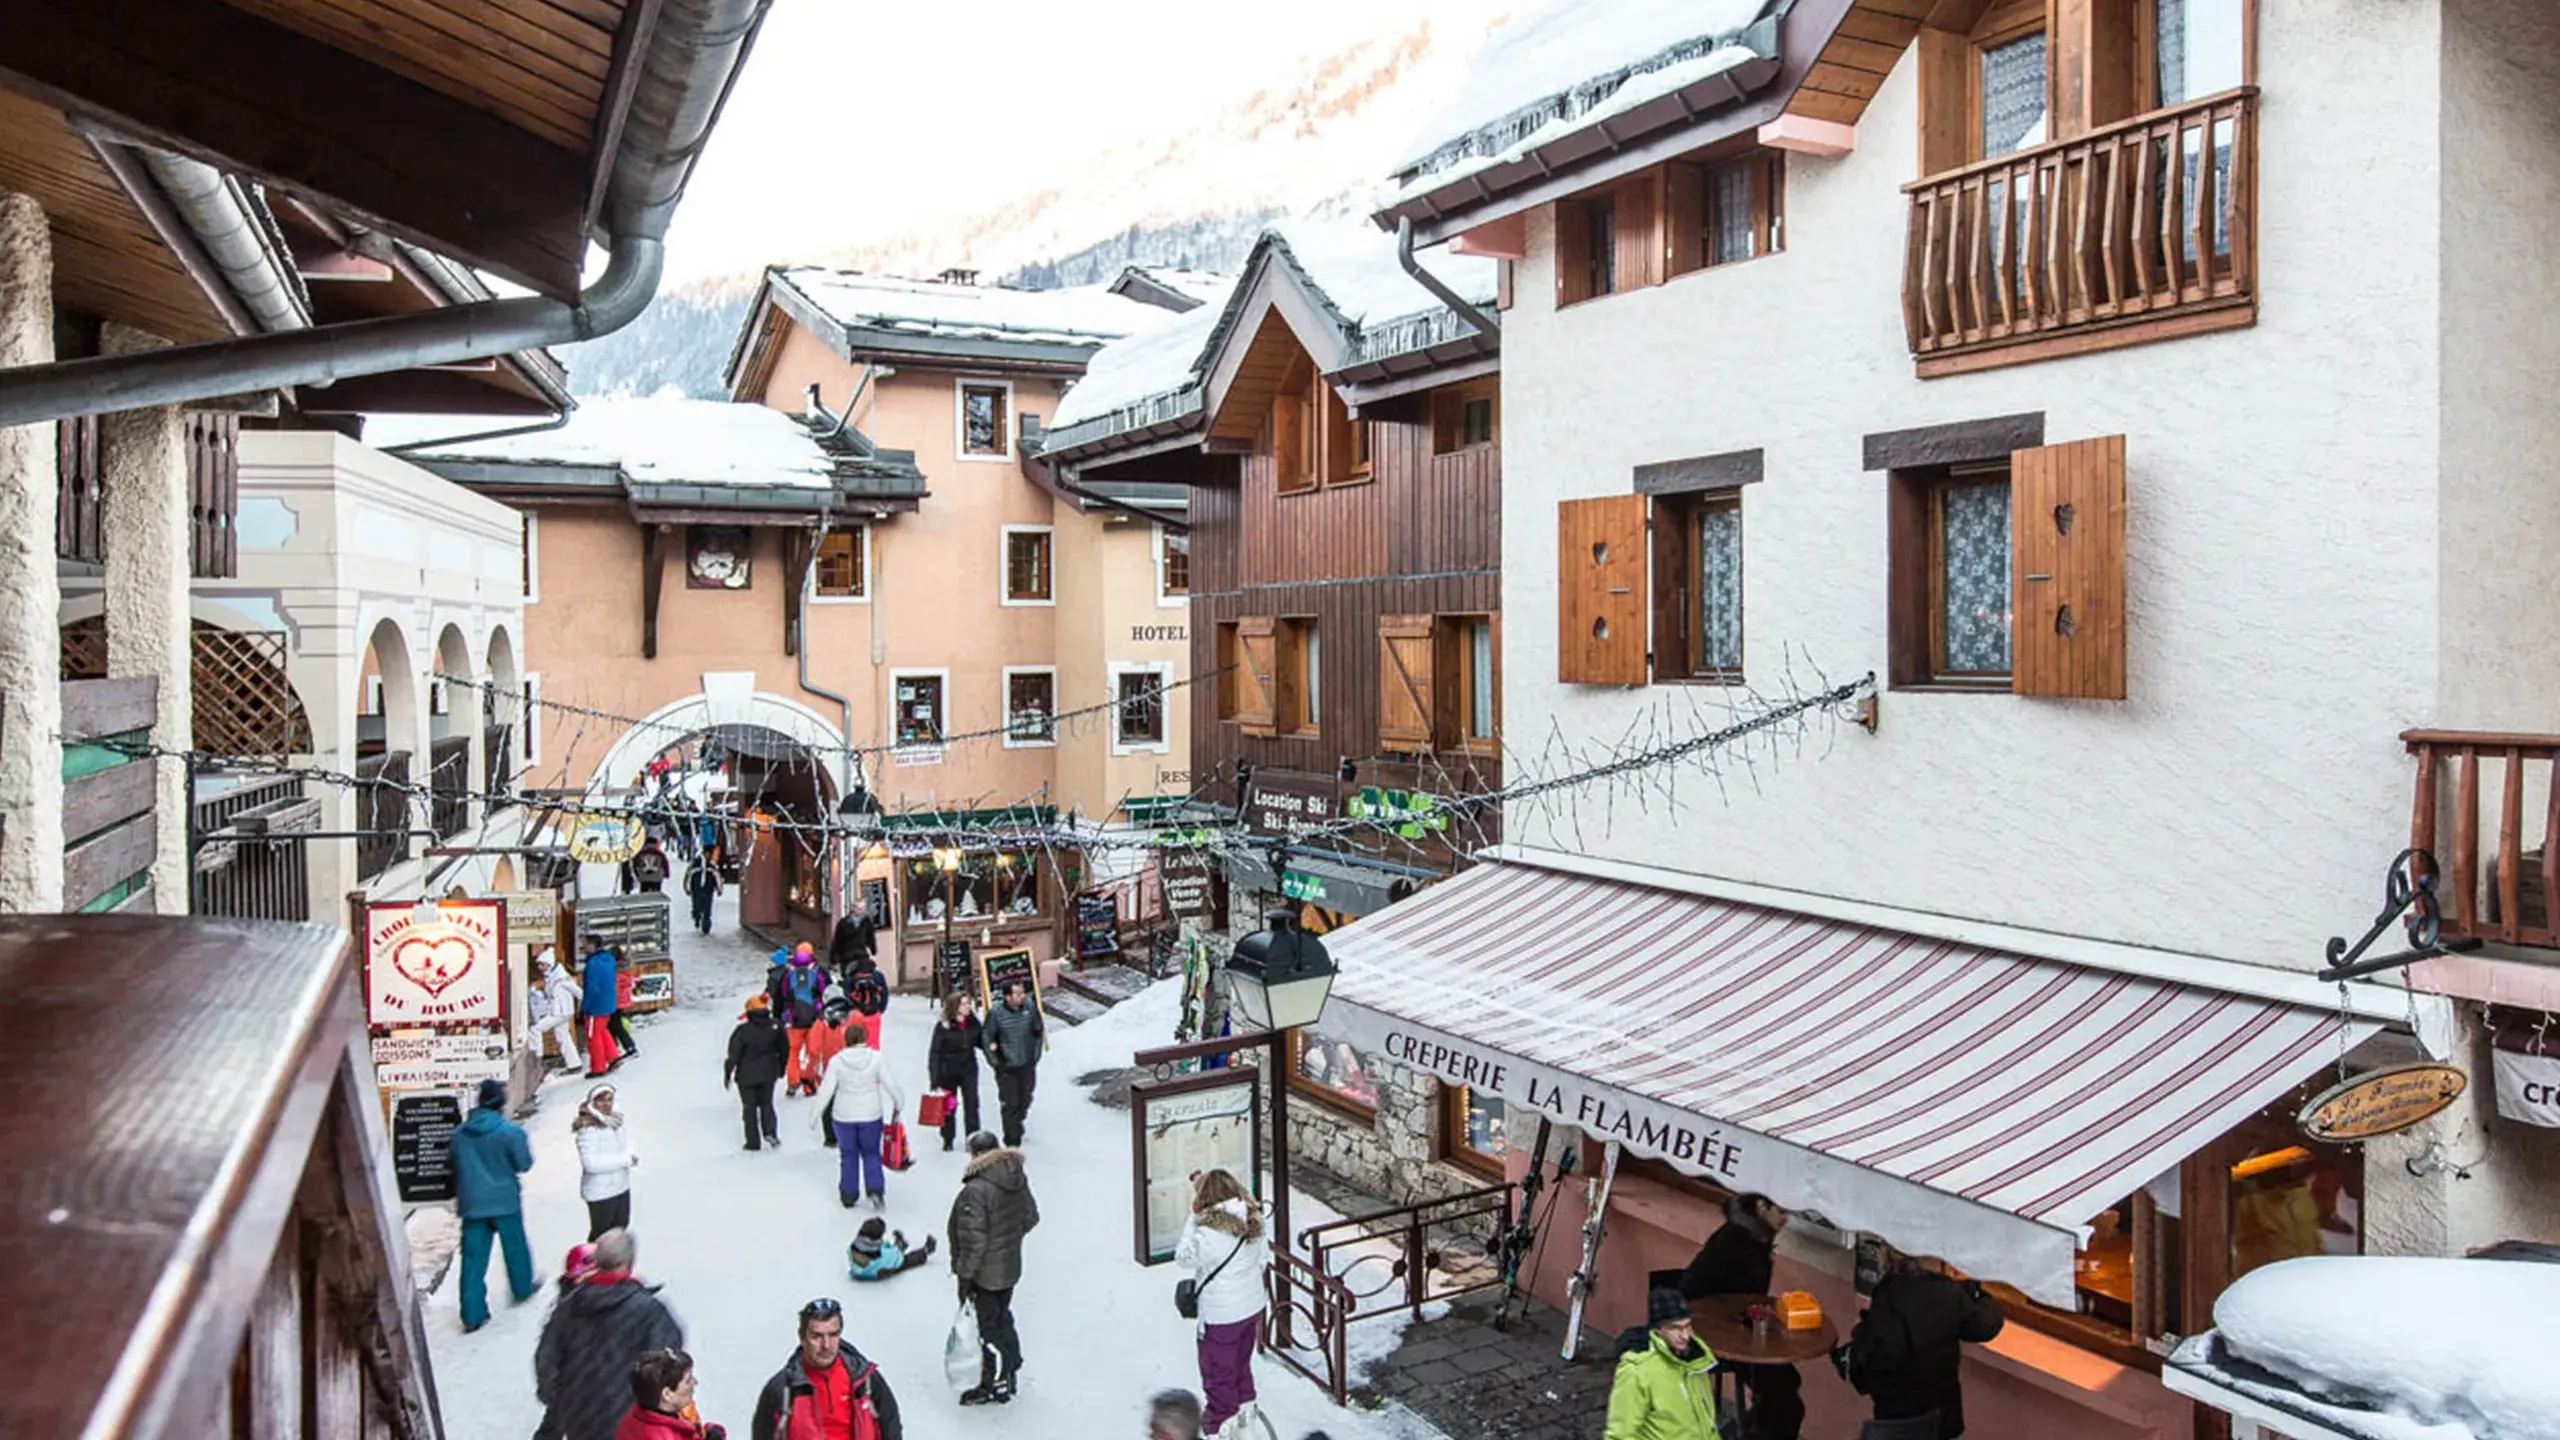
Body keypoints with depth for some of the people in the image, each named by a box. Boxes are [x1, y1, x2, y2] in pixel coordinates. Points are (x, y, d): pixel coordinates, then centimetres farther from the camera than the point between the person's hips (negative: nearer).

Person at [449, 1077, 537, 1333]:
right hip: (504, 1199, -3)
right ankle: (523, 1288, 37)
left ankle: (473, 1315, 6)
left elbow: (455, 1165, 8)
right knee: (514, 1246, 19)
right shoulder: (511, 1131, -16)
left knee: (473, 1257, 5)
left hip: (471, 1202, 3)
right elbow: (524, 1164, -8)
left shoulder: (459, 1132, -3)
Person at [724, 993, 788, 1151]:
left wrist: (727, 1074, 1)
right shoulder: (775, 1027, -6)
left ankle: (753, 1142, 12)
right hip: (769, 1073, 3)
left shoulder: (743, 1030, -17)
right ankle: (770, 1131, -2)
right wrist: (781, 1069, 18)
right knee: (766, 1103, 18)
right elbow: (783, 1050, 4)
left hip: (747, 1075, -3)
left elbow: (733, 1055, -12)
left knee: (749, 1107, 10)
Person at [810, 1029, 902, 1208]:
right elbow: (891, 1085, -5)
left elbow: (825, 1091, -8)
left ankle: (848, 1195, 21)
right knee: (871, 1153, 14)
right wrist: (899, 1104, 12)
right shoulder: (877, 1059, -10)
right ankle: (875, 1190, -3)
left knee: (849, 1155, 15)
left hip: (844, 1116, 0)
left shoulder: (836, 1062, -10)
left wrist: (814, 1115, 2)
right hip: (871, 1115, 0)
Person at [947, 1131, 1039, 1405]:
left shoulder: (976, 1190, -27)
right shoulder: (1018, 1179, -2)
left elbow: (973, 1239, -25)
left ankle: (995, 1385, 19)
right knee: (1002, 1318, 23)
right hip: (1011, 1267, 8)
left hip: (984, 1272, -8)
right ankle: (1009, 1373, 37)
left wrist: (965, 1275, -15)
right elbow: (1031, 1217, 9)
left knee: (988, 1326, 7)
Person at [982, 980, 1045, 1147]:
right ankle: (1012, 1140, 12)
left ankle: (1016, 1124, 43)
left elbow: (1039, 1031, 7)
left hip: (1027, 1065, 4)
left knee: (1025, 1100, 17)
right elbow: (987, 1039, -7)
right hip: (1006, 1067, -4)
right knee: (1010, 1103, 1)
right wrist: (996, 1062, -8)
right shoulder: (996, 1014, -19)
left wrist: (1036, 1054, 6)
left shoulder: (1030, 1008, -9)